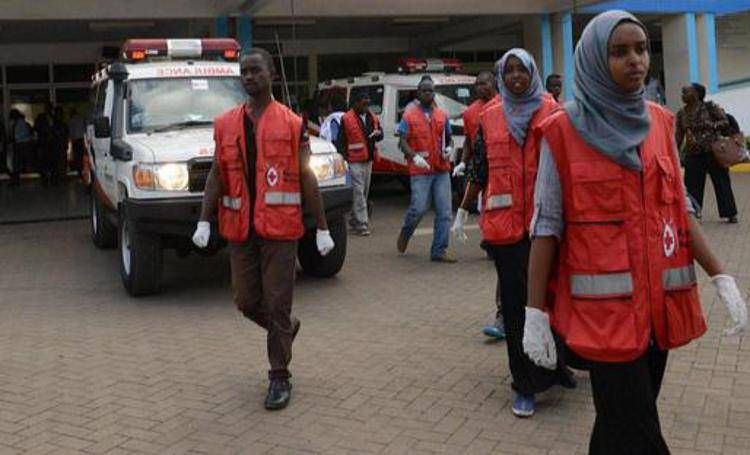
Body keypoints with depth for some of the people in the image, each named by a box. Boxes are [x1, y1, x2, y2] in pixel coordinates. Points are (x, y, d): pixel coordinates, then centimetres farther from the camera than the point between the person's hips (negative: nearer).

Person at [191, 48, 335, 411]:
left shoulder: (292, 124, 0)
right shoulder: (225, 125, 9)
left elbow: (306, 179, 0)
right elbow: (216, 175, 9)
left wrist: (322, 228, -1)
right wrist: (204, 221, -1)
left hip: (280, 228, -4)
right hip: (240, 229, 4)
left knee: (277, 304, 0)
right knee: (246, 302, 10)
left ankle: (279, 377, 14)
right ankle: (287, 328, 40)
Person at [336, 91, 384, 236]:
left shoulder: (372, 117, 12)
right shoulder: (346, 119, -6)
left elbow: (380, 135, 20)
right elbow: (340, 142, -6)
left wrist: (378, 133, -5)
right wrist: (344, 159, -12)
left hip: (368, 160, 7)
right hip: (354, 161, -7)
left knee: (364, 191, 12)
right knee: (358, 192, -8)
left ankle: (354, 220, 25)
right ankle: (362, 224, -8)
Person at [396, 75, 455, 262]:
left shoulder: (442, 115, 13)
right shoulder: (409, 115, 2)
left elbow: (448, 137, 23)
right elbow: (402, 141, -2)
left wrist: (449, 148, 0)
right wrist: (414, 156, -19)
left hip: (442, 170, 4)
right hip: (420, 171, -4)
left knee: (444, 211, 0)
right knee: (419, 208, -7)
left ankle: (439, 250, 7)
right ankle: (405, 233, 25)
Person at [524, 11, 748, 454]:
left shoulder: (659, 122, 8)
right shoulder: (563, 130, -7)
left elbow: (679, 208, 11)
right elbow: (546, 225, -7)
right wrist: (535, 312, -9)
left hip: (660, 299, 5)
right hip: (603, 304, -5)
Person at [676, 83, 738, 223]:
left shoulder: (710, 107, -4)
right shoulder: (681, 114, 6)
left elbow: (725, 122, -4)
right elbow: (678, 136, 8)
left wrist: (709, 126, -18)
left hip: (713, 152, -3)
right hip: (693, 155, 3)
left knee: (722, 182, 3)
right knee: (693, 185, 2)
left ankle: (730, 214, 11)